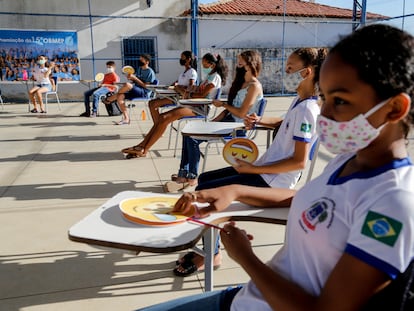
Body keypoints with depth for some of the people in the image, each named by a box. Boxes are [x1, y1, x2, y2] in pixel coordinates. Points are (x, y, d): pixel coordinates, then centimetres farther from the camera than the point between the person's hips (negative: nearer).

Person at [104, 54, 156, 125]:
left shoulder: (150, 72, -5)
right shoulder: (139, 69, 19)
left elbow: (145, 86, -13)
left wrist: (134, 78, -16)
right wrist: (131, 77, 0)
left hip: (144, 93, -8)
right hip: (136, 91, 8)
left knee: (128, 85, -33)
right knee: (120, 96, -17)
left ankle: (109, 99, -12)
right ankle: (126, 118, -15)